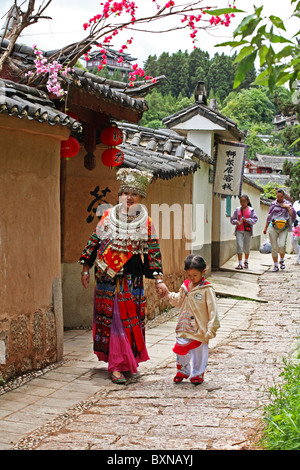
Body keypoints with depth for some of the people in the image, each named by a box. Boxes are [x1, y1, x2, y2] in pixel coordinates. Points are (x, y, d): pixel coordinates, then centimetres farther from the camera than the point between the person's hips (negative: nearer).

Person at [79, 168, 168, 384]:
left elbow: (153, 252, 0)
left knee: (129, 319, 2)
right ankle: (116, 365, 5)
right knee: (110, 318, 1)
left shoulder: (146, 223, 0)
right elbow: (94, 242, 8)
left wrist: (159, 280, -6)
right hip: (107, 278, 1)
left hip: (132, 280, 0)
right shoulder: (108, 216, 2)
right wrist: (86, 269, 7)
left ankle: (119, 362, 15)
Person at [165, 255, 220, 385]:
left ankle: (198, 374, 25)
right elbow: (178, 301, 21)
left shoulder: (207, 289, -13)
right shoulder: (185, 286, 5)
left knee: (199, 351, 7)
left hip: (200, 329, -5)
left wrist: (211, 328, -16)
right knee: (181, 349, 12)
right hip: (184, 327, 5)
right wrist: (168, 294, 5)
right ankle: (182, 371, 33)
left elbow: (212, 310, -13)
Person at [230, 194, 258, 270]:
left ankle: (246, 262, 31)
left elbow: (254, 219, -3)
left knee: (246, 247, 9)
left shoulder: (251, 210, 3)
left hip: (247, 231, 0)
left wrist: (246, 220, -18)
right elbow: (232, 219, 8)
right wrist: (236, 222, -13)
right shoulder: (237, 210, 8)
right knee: (239, 246, -10)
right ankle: (240, 264, -11)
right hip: (239, 230, 0)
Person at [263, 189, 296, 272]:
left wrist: (288, 207, -11)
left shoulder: (287, 204, 9)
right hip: (273, 228, 2)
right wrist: (265, 228, 22)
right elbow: (269, 216, 20)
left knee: (282, 246, -18)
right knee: (274, 247, -1)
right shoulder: (273, 204, 12)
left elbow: (293, 215, 1)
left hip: (283, 228, -1)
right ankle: (275, 266, 9)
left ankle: (282, 261, 9)